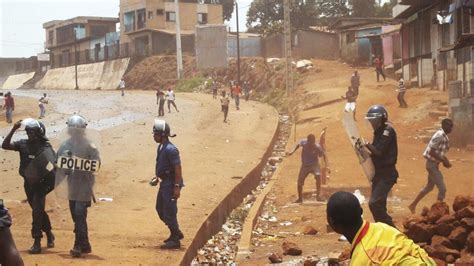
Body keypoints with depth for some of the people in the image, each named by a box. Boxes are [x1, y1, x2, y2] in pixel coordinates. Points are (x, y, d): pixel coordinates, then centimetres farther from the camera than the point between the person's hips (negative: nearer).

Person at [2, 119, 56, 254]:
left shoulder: (45, 147, -11)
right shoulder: (23, 144, 0)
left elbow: (53, 165, -14)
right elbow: (5, 145, -12)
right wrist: (13, 130, -21)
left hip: (41, 183, -5)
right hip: (28, 183, 5)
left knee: (37, 210, -13)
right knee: (38, 210, 17)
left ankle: (37, 242, -13)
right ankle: (49, 234, 37)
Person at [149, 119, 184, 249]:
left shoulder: (170, 149, -20)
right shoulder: (161, 147, 10)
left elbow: (178, 169, -22)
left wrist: (177, 187, -24)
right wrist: (157, 178, 18)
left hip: (171, 184, -10)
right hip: (164, 182, 10)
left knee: (169, 212, -5)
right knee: (160, 209, 18)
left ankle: (175, 240, 4)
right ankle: (176, 233, 31)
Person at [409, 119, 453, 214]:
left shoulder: (444, 136, 9)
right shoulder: (439, 136, -21)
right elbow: (431, 152, -25)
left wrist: (445, 161, 4)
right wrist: (444, 160, -21)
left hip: (434, 164, 10)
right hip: (432, 163, -10)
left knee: (429, 186, 20)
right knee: (442, 188, -7)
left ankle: (413, 205, 28)